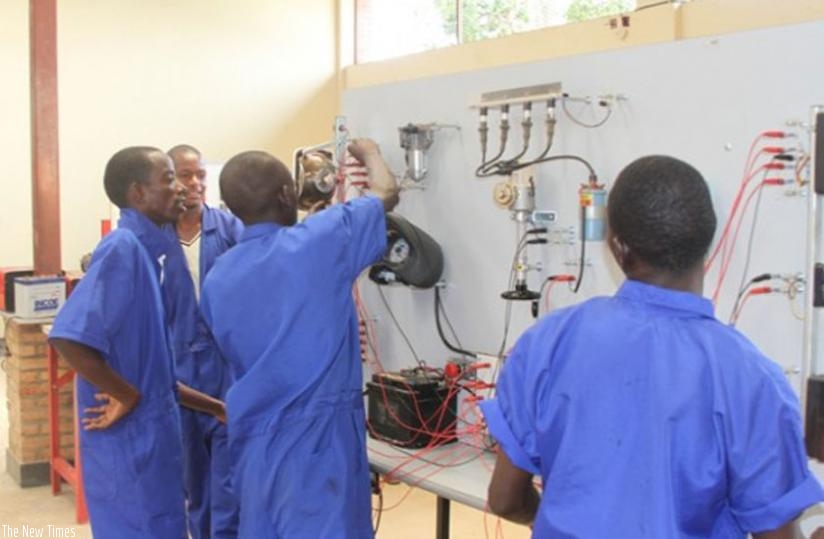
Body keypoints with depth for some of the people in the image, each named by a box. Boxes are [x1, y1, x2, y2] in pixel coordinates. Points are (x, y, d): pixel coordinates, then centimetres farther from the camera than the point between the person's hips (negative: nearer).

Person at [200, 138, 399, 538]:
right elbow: (386, 194, 5)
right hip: (318, 438, -6)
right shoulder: (319, 242, -11)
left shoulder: (217, 278, 5)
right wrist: (368, 152, 25)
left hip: (253, 441, 6)